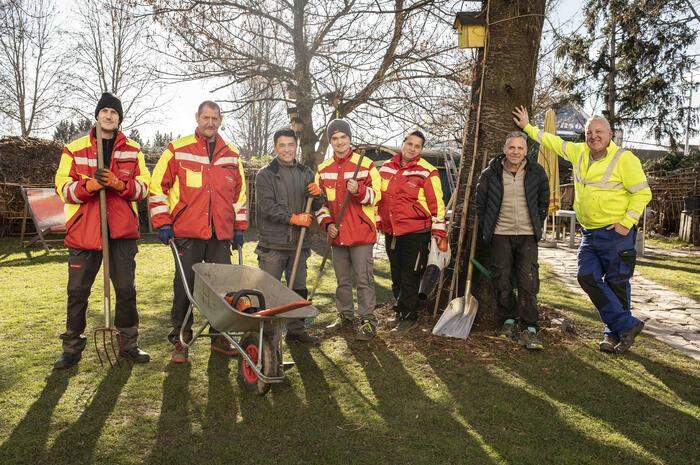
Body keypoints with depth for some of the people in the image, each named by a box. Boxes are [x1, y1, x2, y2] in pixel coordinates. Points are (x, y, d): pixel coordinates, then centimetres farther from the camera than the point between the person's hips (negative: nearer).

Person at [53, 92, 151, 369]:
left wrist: (119, 183, -17)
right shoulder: (74, 149, 6)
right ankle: (72, 348, 20)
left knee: (126, 289, 6)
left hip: (122, 231, 1)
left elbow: (144, 186, 2)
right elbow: (62, 187, -1)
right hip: (83, 230, -1)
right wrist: (89, 185, -20)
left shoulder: (133, 151, 10)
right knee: (77, 291, 5)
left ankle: (128, 344, 20)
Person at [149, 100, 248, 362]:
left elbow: (239, 193, 19)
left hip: (221, 234, 3)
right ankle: (180, 341, 14)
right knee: (185, 287, 0)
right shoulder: (177, 150, 3)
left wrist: (239, 227, 15)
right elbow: (157, 188, 3)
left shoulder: (231, 154, 14)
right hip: (187, 232, -3)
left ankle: (220, 338, 20)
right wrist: (162, 223, -3)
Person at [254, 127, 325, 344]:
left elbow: (316, 207, 15)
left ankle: (296, 330, 26)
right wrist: (293, 218, -19)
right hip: (273, 243, -5)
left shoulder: (306, 173, 13)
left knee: (299, 289, 13)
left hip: (299, 242, 5)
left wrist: (317, 195, -7)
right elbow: (267, 206, -12)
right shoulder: (265, 174, -1)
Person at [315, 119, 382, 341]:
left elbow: (376, 194, -3)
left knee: (363, 279, -3)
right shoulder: (323, 169, 11)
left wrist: (359, 190, -22)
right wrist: (327, 223, 1)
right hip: (337, 234, 5)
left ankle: (367, 320, 6)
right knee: (342, 280, 15)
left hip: (361, 233, -5)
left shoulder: (366, 165, -2)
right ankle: (345, 316, 28)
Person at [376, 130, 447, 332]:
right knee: (396, 276, 16)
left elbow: (437, 204, -7)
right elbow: (378, 197, 19)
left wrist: (440, 234, -10)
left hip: (416, 233, -5)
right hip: (390, 232, 6)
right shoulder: (386, 167, 9)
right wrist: (377, 222, 17)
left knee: (409, 277, 0)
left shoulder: (427, 172, -7)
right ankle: (401, 310, 33)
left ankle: (408, 316, 14)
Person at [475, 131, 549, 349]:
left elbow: (544, 201, 14)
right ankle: (508, 321, 20)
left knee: (528, 281, -6)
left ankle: (529, 328, -1)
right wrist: (486, 229, 8)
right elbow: (480, 203, 9)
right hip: (500, 235, 0)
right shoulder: (491, 173, -2)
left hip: (527, 235, 0)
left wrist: (537, 226, 11)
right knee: (502, 280, 5)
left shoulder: (537, 172, 0)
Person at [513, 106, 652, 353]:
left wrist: (626, 223, -13)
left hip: (616, 233, -6)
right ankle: (626, 325, 7)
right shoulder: (579, 152, 9)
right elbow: (552, 141, 23)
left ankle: (614, 333, 14)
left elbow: (642, 193, -8)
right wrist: (527, 126, 26)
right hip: (590, 233, 6)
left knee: (616, 284, 0)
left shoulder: (624, 158, -9)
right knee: (588, 277, -3)